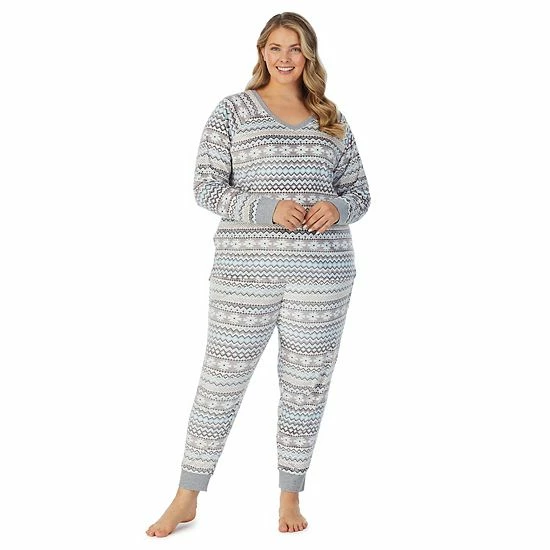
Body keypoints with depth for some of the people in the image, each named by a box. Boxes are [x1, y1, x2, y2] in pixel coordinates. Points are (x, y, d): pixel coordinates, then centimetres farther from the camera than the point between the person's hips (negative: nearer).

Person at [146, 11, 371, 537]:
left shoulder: (331, 120, 13)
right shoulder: (232, 110, 4)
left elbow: (359, 191, 15)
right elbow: (207, 186, -3)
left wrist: (337, 208, -9)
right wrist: (266, 208, -18)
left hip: (323, 271, 3)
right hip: (246, 269, -3)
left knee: (306, 383, 9)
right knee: (222, 376, 1)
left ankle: (290, 496, 24)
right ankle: (186, 498, 15)